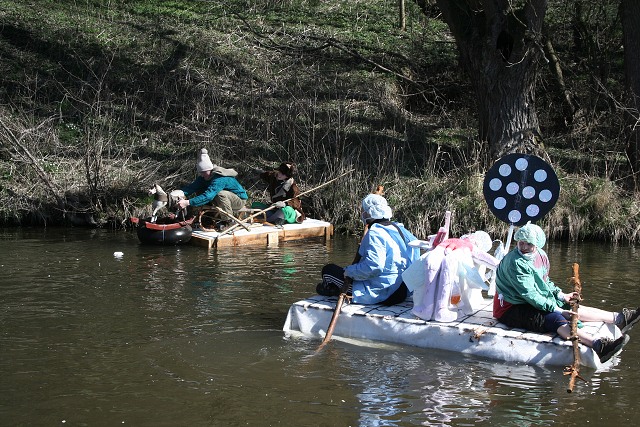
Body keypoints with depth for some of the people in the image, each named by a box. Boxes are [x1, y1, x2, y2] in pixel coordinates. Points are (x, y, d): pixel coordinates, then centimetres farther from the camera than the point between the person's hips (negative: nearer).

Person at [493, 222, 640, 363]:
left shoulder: (541, 256, 6)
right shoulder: (515, 263, -23)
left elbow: (545, 282, 22)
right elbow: (530, 294, -25)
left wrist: (562, 296, 6)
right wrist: (556, 308, -24)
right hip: (511, 310, -9)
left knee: (571, 308, 1)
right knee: (554, 318, -29)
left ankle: (619, 318, 0)